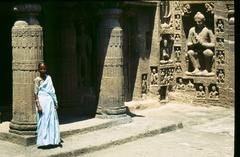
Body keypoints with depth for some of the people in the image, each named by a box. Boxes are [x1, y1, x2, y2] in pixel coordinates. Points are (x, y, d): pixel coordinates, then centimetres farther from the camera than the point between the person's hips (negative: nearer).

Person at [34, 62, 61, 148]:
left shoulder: (49, 78, 11)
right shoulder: (37, 80, -4)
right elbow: (35, 93, -9)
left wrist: (55, 102, 12)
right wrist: (38, 105, -16)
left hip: (50, 101, 5)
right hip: (42, 101, -5)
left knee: (52, 121, 6)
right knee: (43, 121, -2)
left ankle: (52, 140, 13)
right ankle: (43, 141, 4)